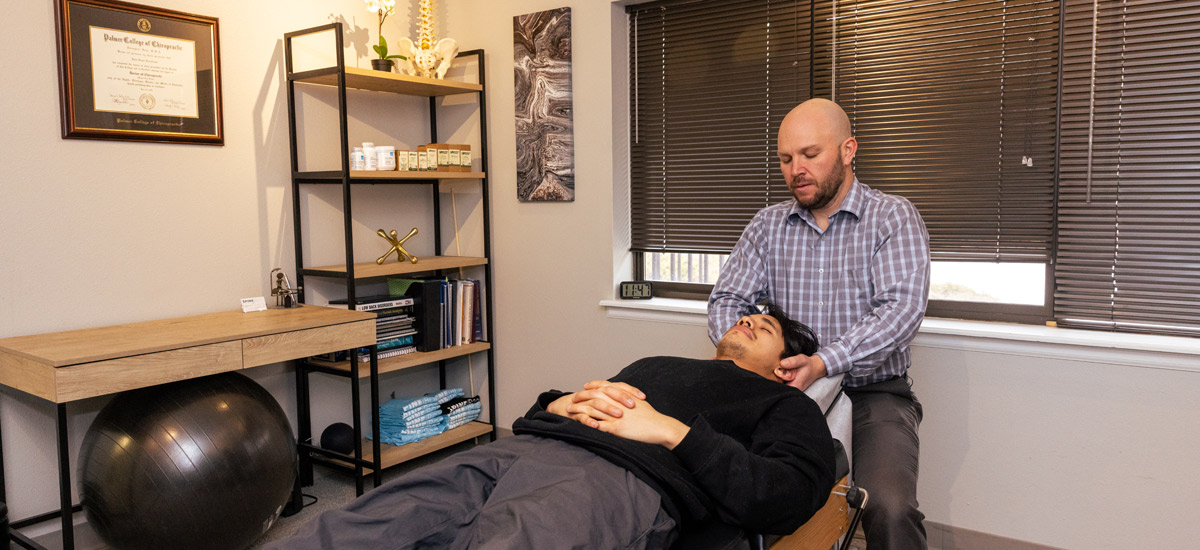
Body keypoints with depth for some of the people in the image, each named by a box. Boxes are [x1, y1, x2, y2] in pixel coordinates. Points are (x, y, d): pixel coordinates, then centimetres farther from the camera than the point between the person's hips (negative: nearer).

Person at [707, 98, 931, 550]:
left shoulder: (894, 218, -1)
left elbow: (902, 308, -14)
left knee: (890, 509, -28)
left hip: (872, 393, -2)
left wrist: (824, 363, -28)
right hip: (784, 392, 3)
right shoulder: (767, 225, 12)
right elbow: (727, 298, 8)